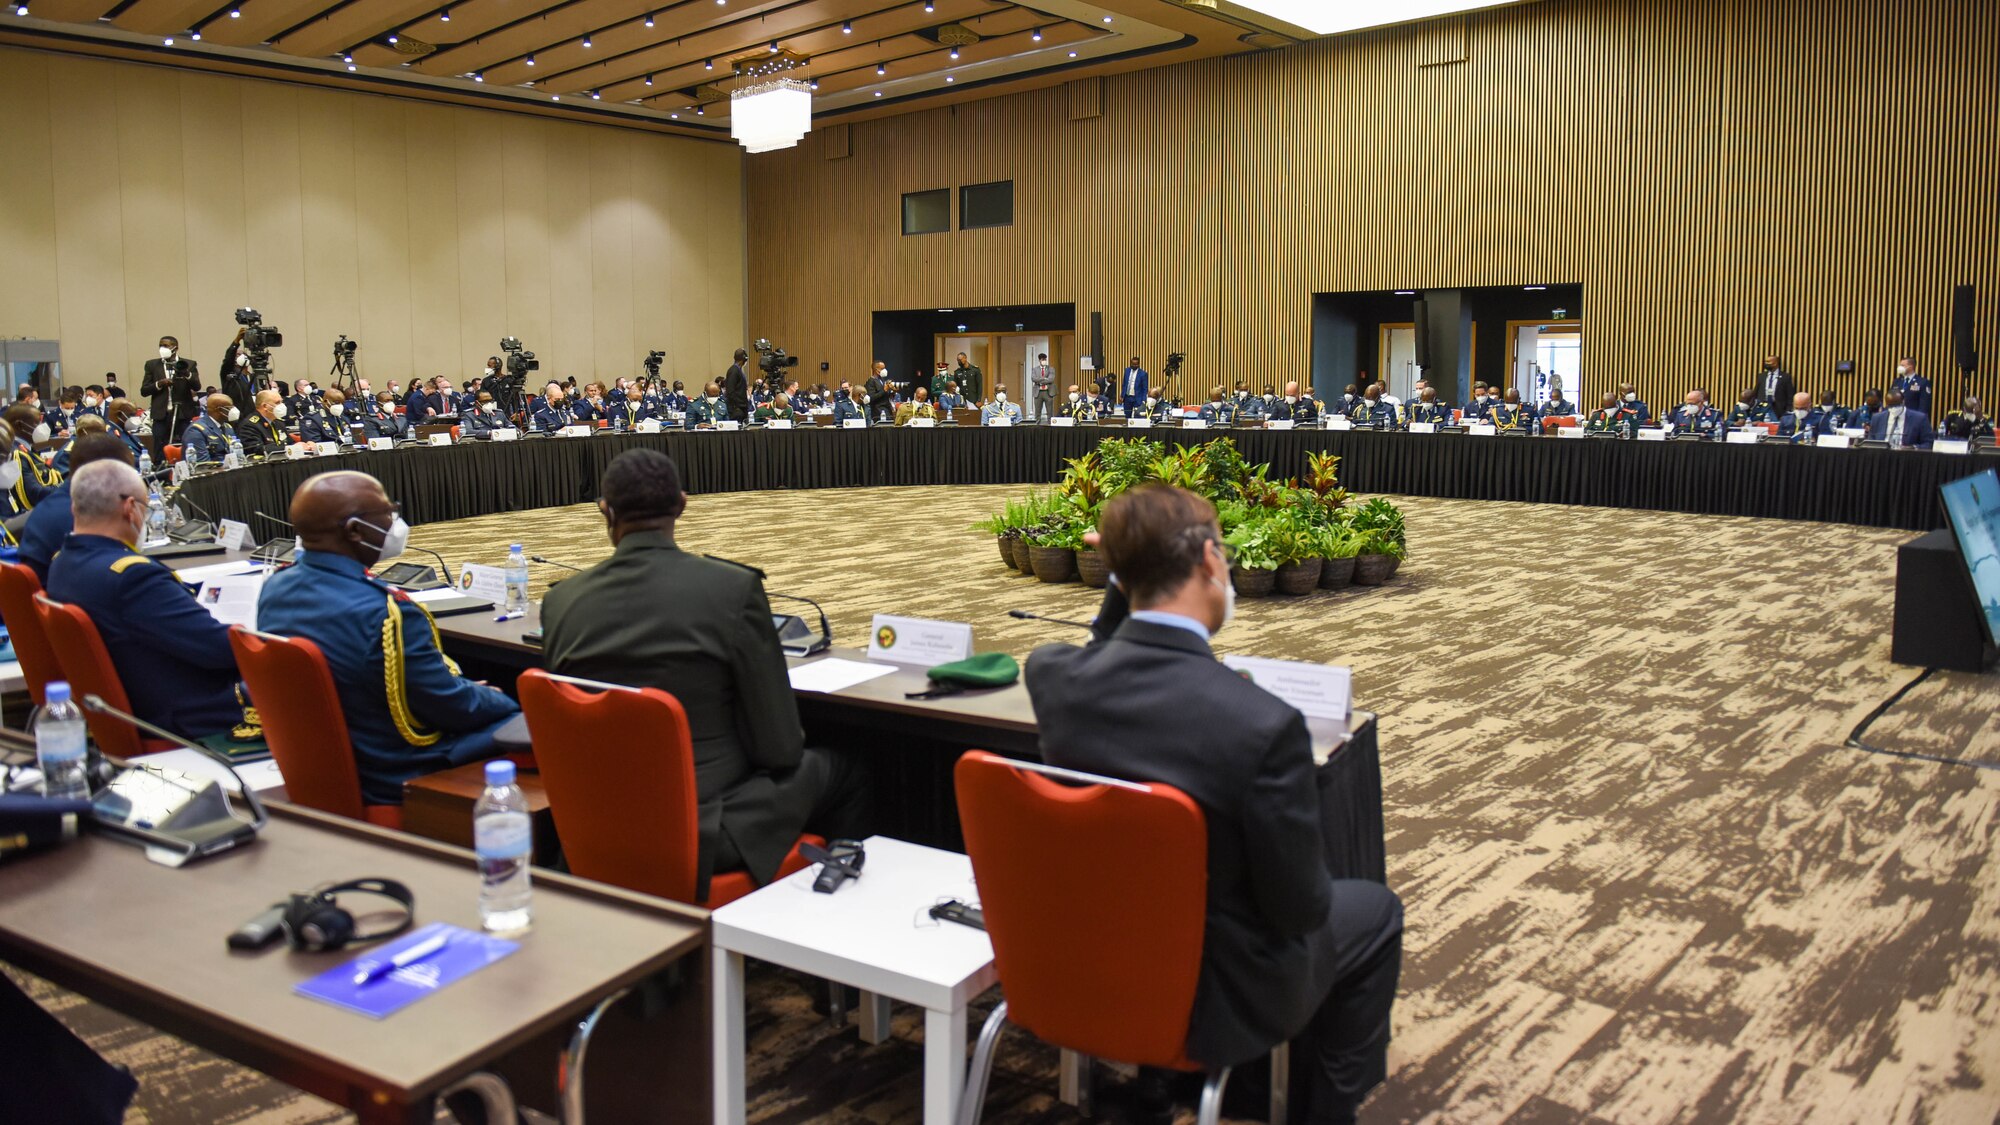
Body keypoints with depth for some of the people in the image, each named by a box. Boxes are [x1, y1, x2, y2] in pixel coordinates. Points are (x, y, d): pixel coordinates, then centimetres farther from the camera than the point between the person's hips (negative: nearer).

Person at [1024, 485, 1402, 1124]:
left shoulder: (1049, 673, -17)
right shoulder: (1263, 725, -32)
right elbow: (1298, 906, -19)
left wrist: (1124, 581, -4)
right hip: (1212, 997, -5)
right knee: (1373, 910, 22)